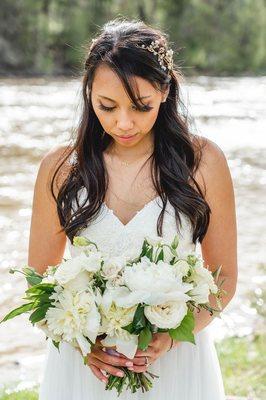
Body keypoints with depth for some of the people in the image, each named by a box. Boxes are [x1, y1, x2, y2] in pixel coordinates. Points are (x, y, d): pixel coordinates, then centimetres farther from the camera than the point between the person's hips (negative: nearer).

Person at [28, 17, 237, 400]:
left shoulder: (202, 161, -7)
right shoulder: (60, 167, -4)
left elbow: (223, 276, -1)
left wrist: (171, 338, -17)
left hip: (176, 360, 0)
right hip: (84, 362, 1)